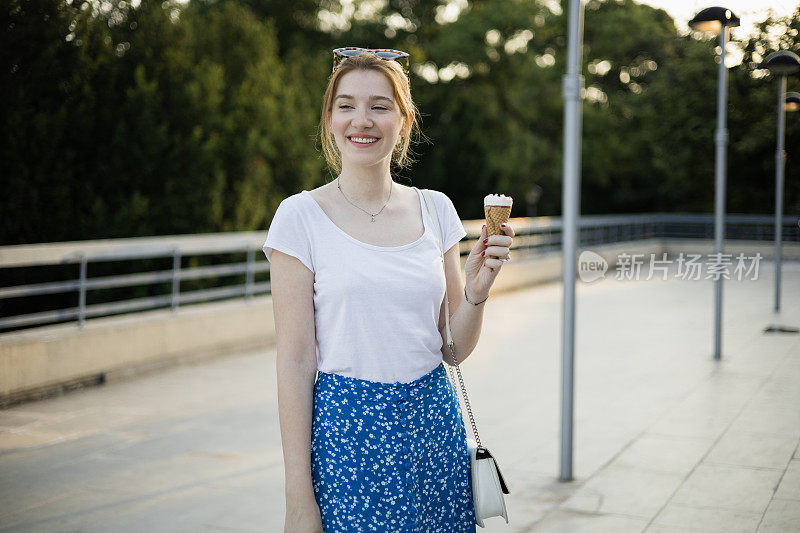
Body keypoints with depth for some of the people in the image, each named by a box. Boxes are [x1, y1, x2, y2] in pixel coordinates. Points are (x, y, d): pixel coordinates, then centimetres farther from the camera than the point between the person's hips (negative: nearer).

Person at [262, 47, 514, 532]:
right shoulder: (301, 216, -6)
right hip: (345, 430, -4)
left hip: (435, 424, 4)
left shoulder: (436, 209, 5)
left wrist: (477, 287, -11)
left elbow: (454, 349, 9)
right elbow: (296, 363, -8)